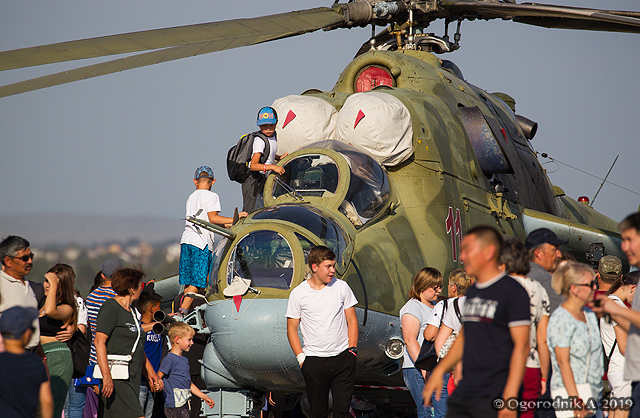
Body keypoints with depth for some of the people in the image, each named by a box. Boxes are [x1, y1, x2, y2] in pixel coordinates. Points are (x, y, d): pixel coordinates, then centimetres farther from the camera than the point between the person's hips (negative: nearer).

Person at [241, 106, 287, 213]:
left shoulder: (273, 135, 5)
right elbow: (253, 166, -30)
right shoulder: (259, 140, -22)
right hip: (253, 179, -9)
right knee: (249, 211, -10)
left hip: (264, 178, 9)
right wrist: (273, 167, -37)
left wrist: (279, 158, 9)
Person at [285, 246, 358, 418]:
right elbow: (292, 329, 6)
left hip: (343, 358, 1)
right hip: (314, 361, -1)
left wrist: (352, 349, 1)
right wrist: (301, 357, -3)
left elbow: (352, 321, 11)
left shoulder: (341, 287, 5)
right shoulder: (298, 293, 0)